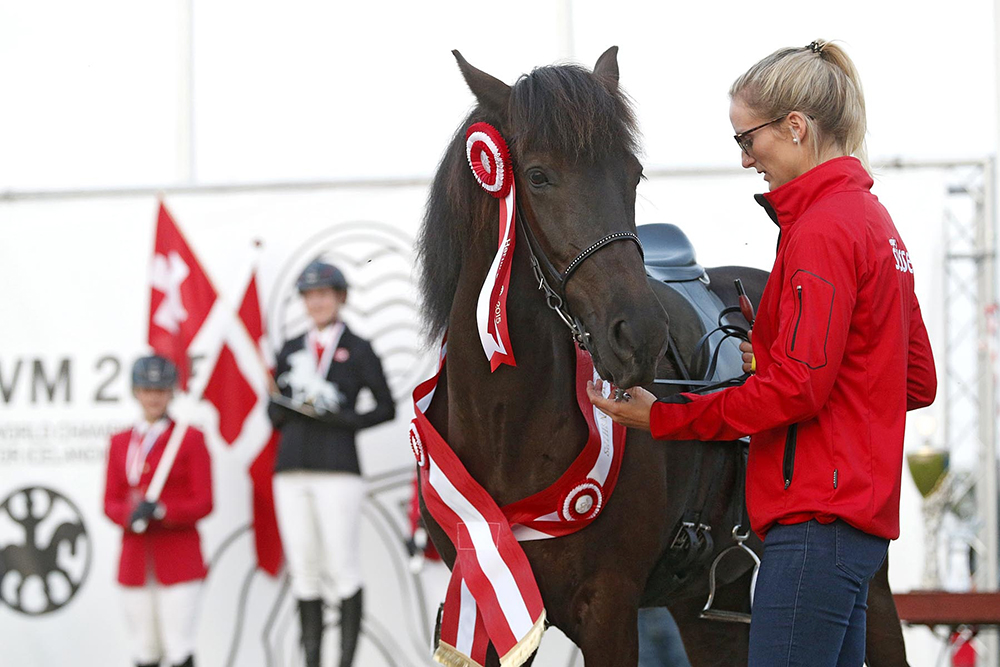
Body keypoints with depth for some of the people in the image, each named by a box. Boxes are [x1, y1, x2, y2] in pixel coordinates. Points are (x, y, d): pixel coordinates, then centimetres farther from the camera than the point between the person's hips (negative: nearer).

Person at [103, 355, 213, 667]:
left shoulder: (191, 439, 0)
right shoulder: (120, 442, 13)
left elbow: (203, 503, -4)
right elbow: (110, 503, 11)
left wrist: (160, 510, -21)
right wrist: (130, 514, -13)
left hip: (179, 556, -4)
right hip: (136, 557, 4)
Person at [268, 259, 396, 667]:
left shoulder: (358, 350, 4)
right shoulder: (291, 351, 15)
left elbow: (386, 409, 2)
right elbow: (275, 414, 17)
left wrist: (342, 418, -12)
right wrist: (286, 404, -5)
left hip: (337, 470, -4)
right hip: (292, 472, 4)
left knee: (343, 568, -7)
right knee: (304, 571, 3)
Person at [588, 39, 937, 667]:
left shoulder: (822, 231, -13)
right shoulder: (873, 219, 17)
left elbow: (797, 390, -20)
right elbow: (919, 381, 21)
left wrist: (664, 416, -12)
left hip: (818, 515, -11)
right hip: (864, 507, 11)